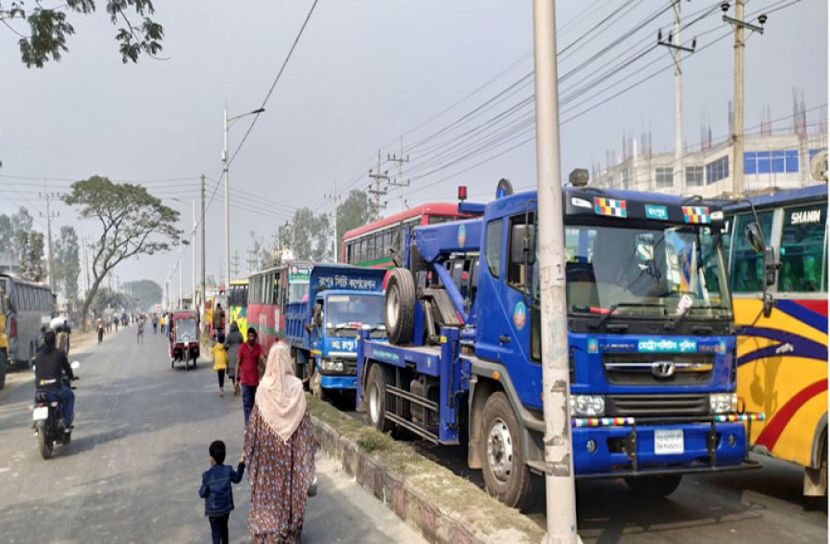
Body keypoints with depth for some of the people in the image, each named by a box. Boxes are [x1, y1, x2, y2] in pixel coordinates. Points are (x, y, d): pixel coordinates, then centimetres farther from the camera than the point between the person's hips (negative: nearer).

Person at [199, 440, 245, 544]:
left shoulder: (207, 475, -22)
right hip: (226, 507, 4)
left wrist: (201, 490, 9)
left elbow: (202, 494, -13)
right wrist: (241, 465, 11)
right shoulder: (228, 471, -12)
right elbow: (237, 479, 8)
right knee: (224, 528, 24)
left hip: (213, 509, -4)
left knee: (216, 532, 9)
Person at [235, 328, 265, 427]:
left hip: (255, 379, 3)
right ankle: (248, 424, -5)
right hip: (245, 380, -3)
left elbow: (262, 358, -13)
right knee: (247, 403, -5)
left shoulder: (258, 347, 0)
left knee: (253, 402, 13)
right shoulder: (242, 347, -6)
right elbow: (238, 363, -2)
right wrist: (237, 380, -4)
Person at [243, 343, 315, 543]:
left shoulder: (264, 388, -13)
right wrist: (306, 452, 3)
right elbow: (304, 423, -6)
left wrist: (247, 450, 4)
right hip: (291, 450, 1)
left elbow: (254, 422, -7)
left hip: (268, 449, -1)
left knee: (268, 488, 11)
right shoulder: (296, 386, -10)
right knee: (291, 485, 14)